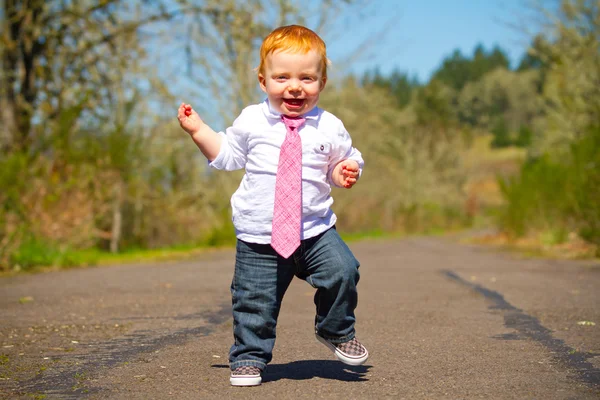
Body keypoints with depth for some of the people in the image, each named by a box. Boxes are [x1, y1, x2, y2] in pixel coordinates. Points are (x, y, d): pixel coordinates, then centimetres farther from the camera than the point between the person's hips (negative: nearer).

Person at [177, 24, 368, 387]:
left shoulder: (329, 127, 0)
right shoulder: (251, 121, 1)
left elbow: (343, 161, 15)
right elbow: (227, 155, 16)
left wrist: (346, 171, -7)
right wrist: (199, 130, 7)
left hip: (315, 230, 1)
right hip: (259, 238, 0)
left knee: (343, 272, -16)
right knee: (254, 301, 0)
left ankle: (336, 331, 10)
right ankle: (249, 357, 23)